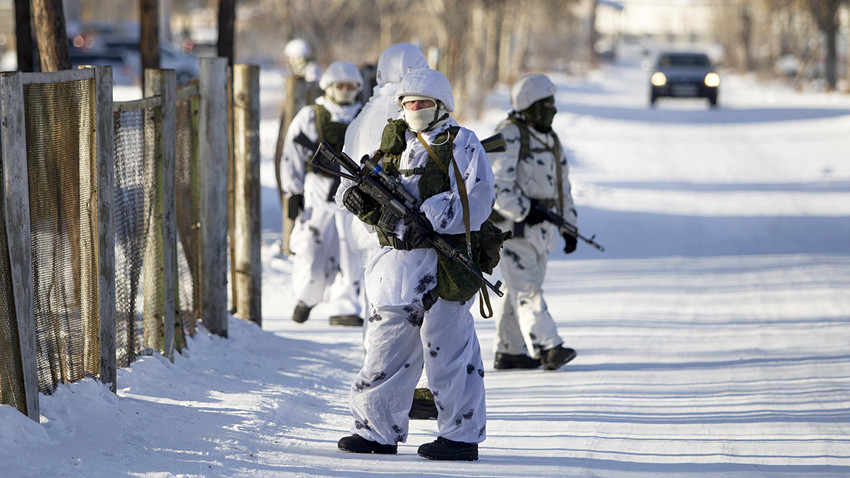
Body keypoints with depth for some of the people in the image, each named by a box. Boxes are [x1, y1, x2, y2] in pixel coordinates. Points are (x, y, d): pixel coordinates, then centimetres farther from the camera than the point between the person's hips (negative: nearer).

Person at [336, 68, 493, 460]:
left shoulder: (461, 145, 0)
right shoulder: (395, 144, 19)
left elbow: (476, 202, -12)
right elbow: (377, 202, 19)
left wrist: (430, 220, -21)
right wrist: (358, 198, -5)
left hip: (443, 263, -6)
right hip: (396, 263, 6)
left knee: (447, 349, -4)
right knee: (386, 346, 8)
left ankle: (462, 435, 3)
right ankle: (377, 431, 17)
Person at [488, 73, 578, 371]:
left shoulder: (550, 140, 16)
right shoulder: (509, 136, -11)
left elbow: (562, 187, 21)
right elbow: (496, 183, -18)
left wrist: (569, 227, 16)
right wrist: (523, 211, -22)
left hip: (541, 227, 9)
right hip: (513, 225, -9)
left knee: (522, 290, 11)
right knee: (526, 290, -11)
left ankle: (509, 352, 17)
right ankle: (548, 348, -20)